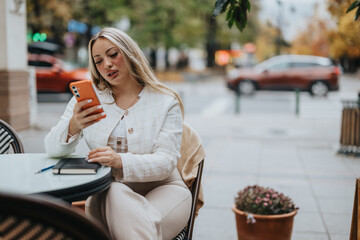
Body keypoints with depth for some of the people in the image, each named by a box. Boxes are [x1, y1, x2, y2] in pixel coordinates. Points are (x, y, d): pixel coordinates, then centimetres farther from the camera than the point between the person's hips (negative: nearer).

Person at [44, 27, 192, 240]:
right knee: (115, 194, -33)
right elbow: (53, 149, 1)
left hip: (161, 189, -2)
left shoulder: (166, 102, 0)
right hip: (107, 194, 3)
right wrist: (73, 127, -24)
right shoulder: (87, 98, 8)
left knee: (140, 222, -34)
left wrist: (120, 161, -31)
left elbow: (165, 162, -11)